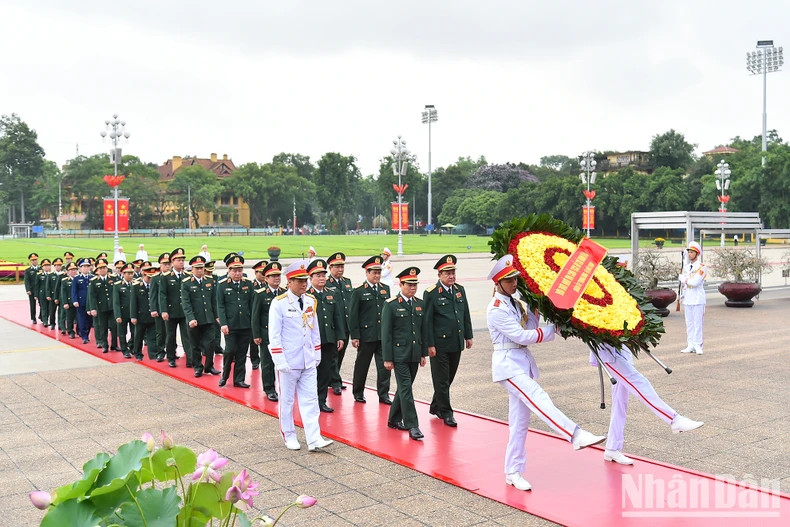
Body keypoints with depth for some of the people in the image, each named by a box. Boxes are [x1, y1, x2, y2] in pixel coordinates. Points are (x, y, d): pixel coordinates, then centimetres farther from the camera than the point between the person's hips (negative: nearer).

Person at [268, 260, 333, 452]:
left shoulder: (310, 301, 6)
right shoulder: (279, 303, -11)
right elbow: (274, 335, -13)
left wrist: (317, 354, 13)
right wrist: (280, 361, -16)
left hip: (308, 362, 5)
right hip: (289, 363, -5)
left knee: (310, 400, 3)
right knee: (286, 400, 9)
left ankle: (314, 439, 4)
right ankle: (289, 436, 23)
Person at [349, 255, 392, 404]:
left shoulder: (385, 289, 10)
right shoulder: (359, 292, -4)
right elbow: (353, 315, -5)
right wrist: (354, 336, -9)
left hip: (384, 335, 4)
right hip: (366, 335, -4)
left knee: (385, 365, 1)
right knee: (362, 365, 9)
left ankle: (383, 394, 11)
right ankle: (358, 393, 24)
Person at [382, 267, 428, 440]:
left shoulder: (420, 304, 9)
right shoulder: (391, 305, -8)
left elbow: (424, 330, 14)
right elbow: (386, 333, -8)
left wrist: (423, 354, 11)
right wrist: (387, 358, -10)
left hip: (414, 355, 6)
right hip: (399, 354, -6)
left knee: (404, 388, 14)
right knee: (406, 389, -7)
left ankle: (394, 419, 28)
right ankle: (412, 426, -6)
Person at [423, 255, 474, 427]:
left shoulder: (460, 290, 9)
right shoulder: (431, 294, -10)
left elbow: (466, 315, 16)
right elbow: (427, 321, -11)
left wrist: (468, 336, 13)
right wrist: (430, 345, -13)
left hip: (456, 344, 6)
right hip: (439, 344, -6)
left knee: (449, 378, 14)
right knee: (441, 380, 2)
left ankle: (436, 407, 30)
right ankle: (446, 413, 12)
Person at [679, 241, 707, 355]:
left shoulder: (701, 267, -8)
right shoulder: (686, 266, 14)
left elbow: (695, 282, -19)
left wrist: (682, 278, -6)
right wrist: (682, 294, 16)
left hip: (698, 299, -6)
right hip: (687, 299, 6)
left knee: (697, 323, -5)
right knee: (689, 323, 7)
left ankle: (698, 345, 0)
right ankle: (691, 345, 12)